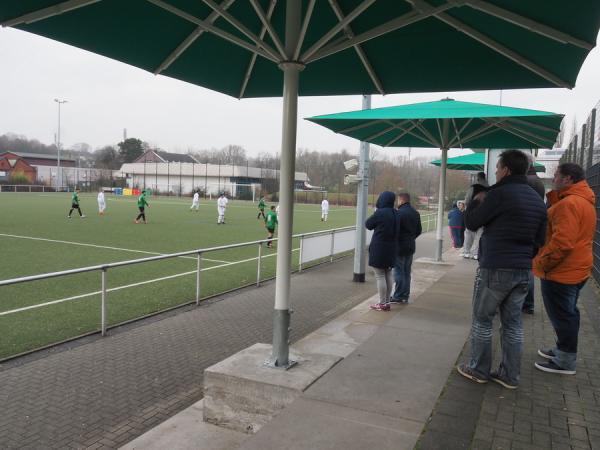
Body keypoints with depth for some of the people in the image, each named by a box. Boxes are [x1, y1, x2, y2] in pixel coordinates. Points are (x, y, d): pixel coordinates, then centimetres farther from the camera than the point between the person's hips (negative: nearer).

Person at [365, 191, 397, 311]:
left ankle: (382, 304, 4)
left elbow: (368, 225, -5)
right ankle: (387, 302, 20)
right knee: (388, 275, 13)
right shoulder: (395, 214, 5)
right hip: (391, 248, 7)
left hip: (379, 248, -7)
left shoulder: (380, 213, -17)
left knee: (380, 276, 0)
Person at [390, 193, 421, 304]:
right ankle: (405, 296, 20)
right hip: (411, 247, 8)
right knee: (407, 272, 14)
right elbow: (419, 230, 16)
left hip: (400, 246, -8)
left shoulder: (399, 213, -18)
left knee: (399, 271, -1)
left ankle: (398, 296, 3)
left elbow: (395, 230, -21)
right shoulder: (416, 213, 10)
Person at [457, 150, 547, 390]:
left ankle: (479, 370, 16)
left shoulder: (499, 194, -14)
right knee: (513, 323, 13)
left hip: (495, 268, -7)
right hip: (523, 271, 7)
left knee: (482, 319, 7)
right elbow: (539, 240, 14)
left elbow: (471, 223, -6)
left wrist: (476, 202, 10)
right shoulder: (537, 200, 10)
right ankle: (510, 375, 19)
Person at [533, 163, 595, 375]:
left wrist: (542, 263, -17)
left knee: (561, 315, 0)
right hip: (576, 269, 10)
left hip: (561, 271, -10)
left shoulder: (569, 203, -21)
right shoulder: (583, 201, 13)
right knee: (567, 313, 20)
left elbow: (562, 241, -28)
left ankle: (565, 362, 9)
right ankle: (563, 350, 34)